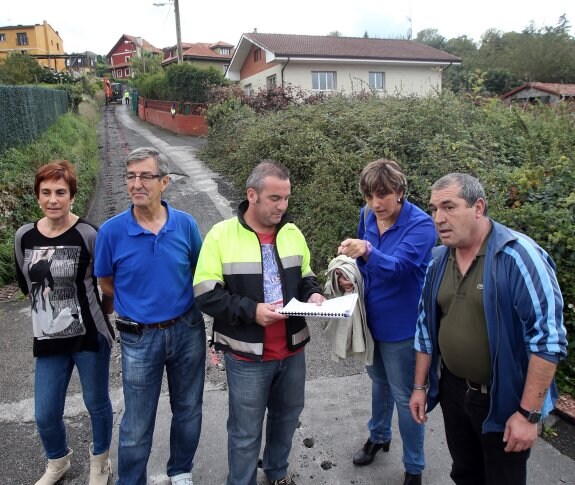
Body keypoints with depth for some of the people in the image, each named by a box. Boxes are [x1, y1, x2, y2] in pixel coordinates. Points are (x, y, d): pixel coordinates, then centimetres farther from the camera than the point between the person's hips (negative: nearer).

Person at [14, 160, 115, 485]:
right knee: (45, 415, 13)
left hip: (91, 337, -4)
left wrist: (97, 317, 4)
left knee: (97, 404, 15)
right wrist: (53, 310, 13)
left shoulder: (88, 236, -16)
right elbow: (27, 285, 13)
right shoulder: (24, 237, -1)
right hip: (48, 339, 4)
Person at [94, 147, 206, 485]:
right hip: (140, 338, -2)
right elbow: (107, 285, 2)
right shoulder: (112, 231, -13)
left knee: (188, 411, 20)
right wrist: (139, 306, 4)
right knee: (137, 425, 12)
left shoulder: (186, 224, -9)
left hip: (188, 330, 2)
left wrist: (179, 304, 1)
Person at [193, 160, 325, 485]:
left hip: (292, 350, 5)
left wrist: (313, 294, -7)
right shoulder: (222, 234, -11)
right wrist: (251, 310, -23)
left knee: (287, 417, 23)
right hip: (247, 355, -5)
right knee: (246, 431, 11)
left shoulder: (293, 233, 3)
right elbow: (206, 293, -13)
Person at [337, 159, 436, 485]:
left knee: (404, 397, 8)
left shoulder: (420, 225, -22)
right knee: (379, 382, 26)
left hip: (401, 324, -6)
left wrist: (367, 252, -53)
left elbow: (397, 267, -36)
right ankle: (379, 436, 50)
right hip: (372, 317, 6)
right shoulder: (368, 215, -4)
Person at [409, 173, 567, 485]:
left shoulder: (519, 255, -20)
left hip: (504, 400, -5)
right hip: (453, 391, 5)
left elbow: (547, 338, -21)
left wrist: (528, 414, -19)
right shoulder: (438, 261, 0)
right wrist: (419, 386, 11)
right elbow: (426, 327, 8)